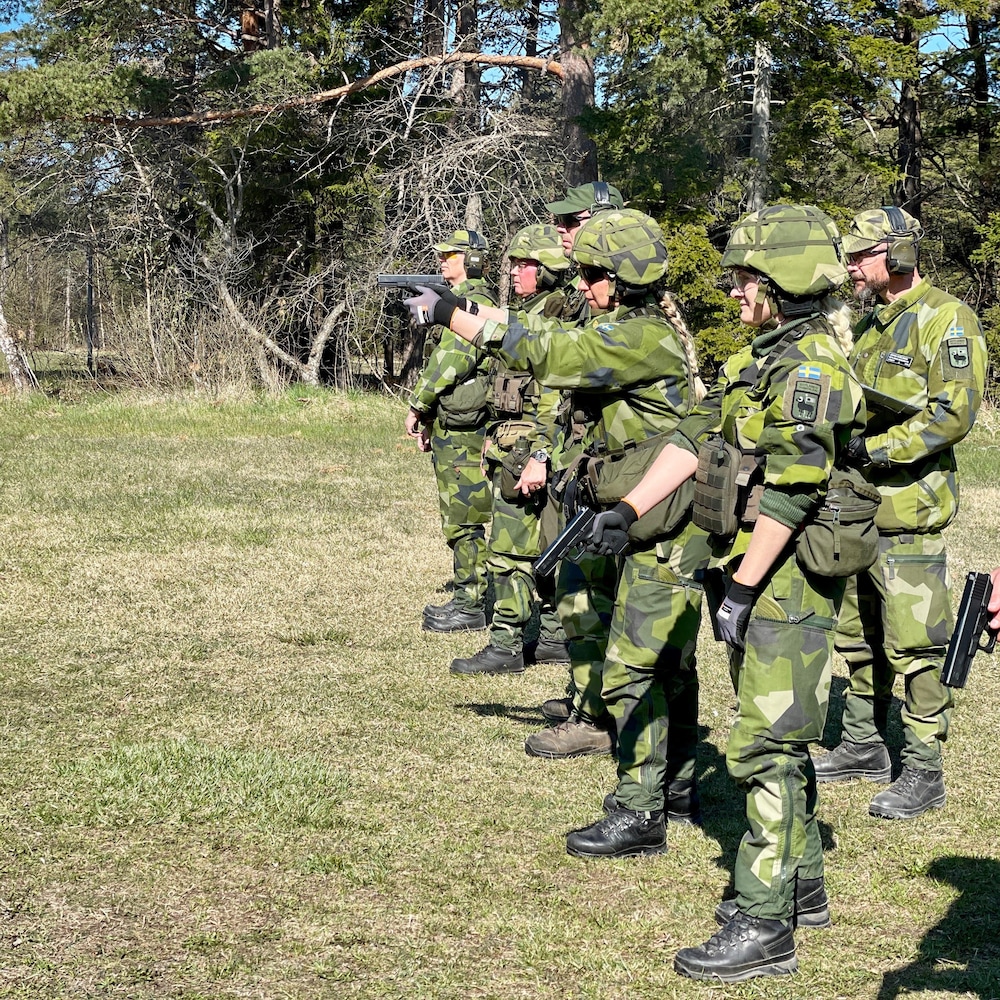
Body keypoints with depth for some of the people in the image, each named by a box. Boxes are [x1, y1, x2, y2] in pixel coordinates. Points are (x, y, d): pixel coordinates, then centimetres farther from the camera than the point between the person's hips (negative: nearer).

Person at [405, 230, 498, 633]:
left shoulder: (472, 302, -14)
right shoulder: (463, 300, 19)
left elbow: (450, 361, -22)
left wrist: (417, 407, -12)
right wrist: (432, 418, 21)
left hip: (462, 427, -11)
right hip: (453, 423, 11)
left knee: (463, 519, -7)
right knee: (457, 517, 14)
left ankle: (472, 606, -3)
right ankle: (466, 597, 20)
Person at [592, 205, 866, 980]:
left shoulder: (812, 368, -17)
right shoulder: (761, 360, 15)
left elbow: (789, 493, -23)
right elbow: (696, 439, 14)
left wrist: (742, 588, -23)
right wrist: (629, 509, 6)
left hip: (788, 579, -10)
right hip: (756, 571, 10)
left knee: (766, 747, -9)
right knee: (778, 740, 18)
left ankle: (764, 927, -5)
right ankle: (802, 887, 31)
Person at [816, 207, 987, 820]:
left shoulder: (945, 320, -11)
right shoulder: (874, 323, 17)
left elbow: (953, 414, -20)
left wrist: (873, 448, -21)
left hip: (909, 514, -9)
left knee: (914, 647, -5)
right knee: (859, 637, 16)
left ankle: (925, 773, 2)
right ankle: (864, 748, 29)